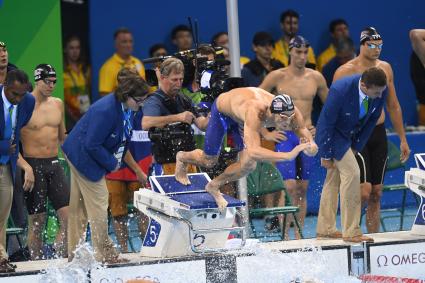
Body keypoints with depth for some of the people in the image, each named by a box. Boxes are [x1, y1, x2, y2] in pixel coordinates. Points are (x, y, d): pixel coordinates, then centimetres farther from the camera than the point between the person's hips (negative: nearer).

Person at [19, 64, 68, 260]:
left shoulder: (58, 104, 11)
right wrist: (25, 166, -15)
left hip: (54, 164, 5)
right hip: (33, 165, -5)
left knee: (68, 217, -4)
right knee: (37, 222, 0)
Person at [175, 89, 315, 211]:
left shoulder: (292, 112, -35)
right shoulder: (255, 113, -51)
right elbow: (253, 151, -59)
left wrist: (311, 145, -45)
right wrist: (288, 155, -68)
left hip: (241, 118, 5)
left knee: (248, 165, -6)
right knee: (209, 161, 12)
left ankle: (214, 186, 22)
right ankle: (182, 158, 48)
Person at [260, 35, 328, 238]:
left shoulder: (315, 77, 5)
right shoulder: (277, 77, -4)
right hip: (285, 137, -3)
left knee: (303, 188, 5)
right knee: (289, 187, -13)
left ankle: (299, 235, 9)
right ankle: (284, 234, -9)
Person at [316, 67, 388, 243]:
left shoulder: (382, 91, -18)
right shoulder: (341, 90, -35)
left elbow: (372, 120, -1)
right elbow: (326, 122, -24)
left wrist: (357, 146, 1)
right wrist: (326, 155, -17)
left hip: (353, 135, 7)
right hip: (333, 134, -7)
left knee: (333, 179, 14)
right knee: (351, 173, -16)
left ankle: (325, 229, 22)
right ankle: (351, 232, -12)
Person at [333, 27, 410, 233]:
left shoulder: (385, 68, 9)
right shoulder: (345, 72, -8)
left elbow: (393, 106, 17)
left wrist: (402, 139, 16)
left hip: (379, 133, 5)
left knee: (376, 193, 7)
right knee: (364, 191, -16)